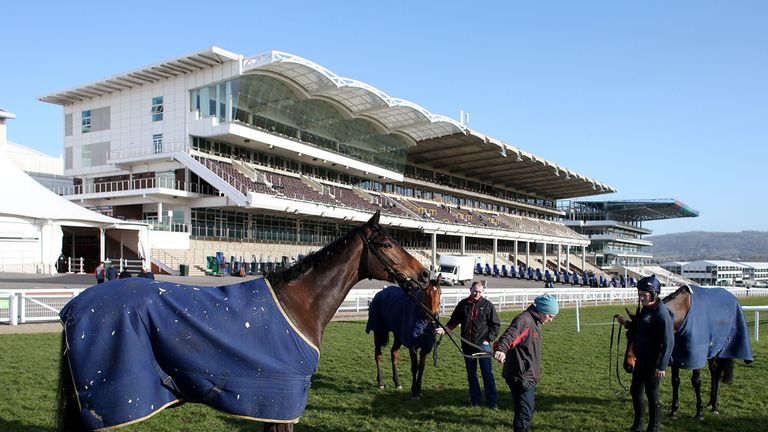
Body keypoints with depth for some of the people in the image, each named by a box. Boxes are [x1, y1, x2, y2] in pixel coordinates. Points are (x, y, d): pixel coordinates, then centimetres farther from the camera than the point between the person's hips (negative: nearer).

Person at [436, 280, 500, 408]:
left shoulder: (487, 305, -4)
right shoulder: (463, 304, 3)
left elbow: (495, 324, -1)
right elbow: (454, 320, 11)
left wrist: (489, 339, -9)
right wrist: (444, 329, -4)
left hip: (483, 345, -3)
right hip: (467, 345, 4)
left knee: (487, 373, 1)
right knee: (471, 374, 11)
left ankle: (492, 401, 7)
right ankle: (475, 400, 22)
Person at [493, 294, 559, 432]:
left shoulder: (534, 321, 15)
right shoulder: (524, 320, -18)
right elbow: (510, 335, -36)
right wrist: (501, 349, -55)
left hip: (527, 376, 10)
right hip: (521, 376, -10)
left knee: (527, 410, 20)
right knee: (525, 413, -9)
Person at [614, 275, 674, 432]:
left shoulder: (661, 313, -21)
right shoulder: (646, 309, 7)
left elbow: (668, 343, -23)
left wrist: (661, 366, -24)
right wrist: (627, 323, 5)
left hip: (653, 363, -9)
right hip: (641, 360, 9)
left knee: (652, 395, 4)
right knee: (635, 391, 18)